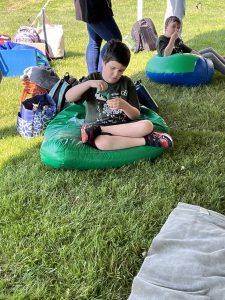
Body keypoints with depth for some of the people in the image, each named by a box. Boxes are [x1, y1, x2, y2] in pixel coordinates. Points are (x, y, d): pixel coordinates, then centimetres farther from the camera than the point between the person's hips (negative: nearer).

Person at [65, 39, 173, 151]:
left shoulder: (127, 83, 7)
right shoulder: (93, 78, 4)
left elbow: (135, 115, 2)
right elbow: (69, 97, -9)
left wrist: (124, 105, -20)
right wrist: (89, 83, -23)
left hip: (123, 125, 3)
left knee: (147, 126, -27)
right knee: (101, 143, -39)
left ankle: (98, 130, -21)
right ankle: (145, 140, -24)